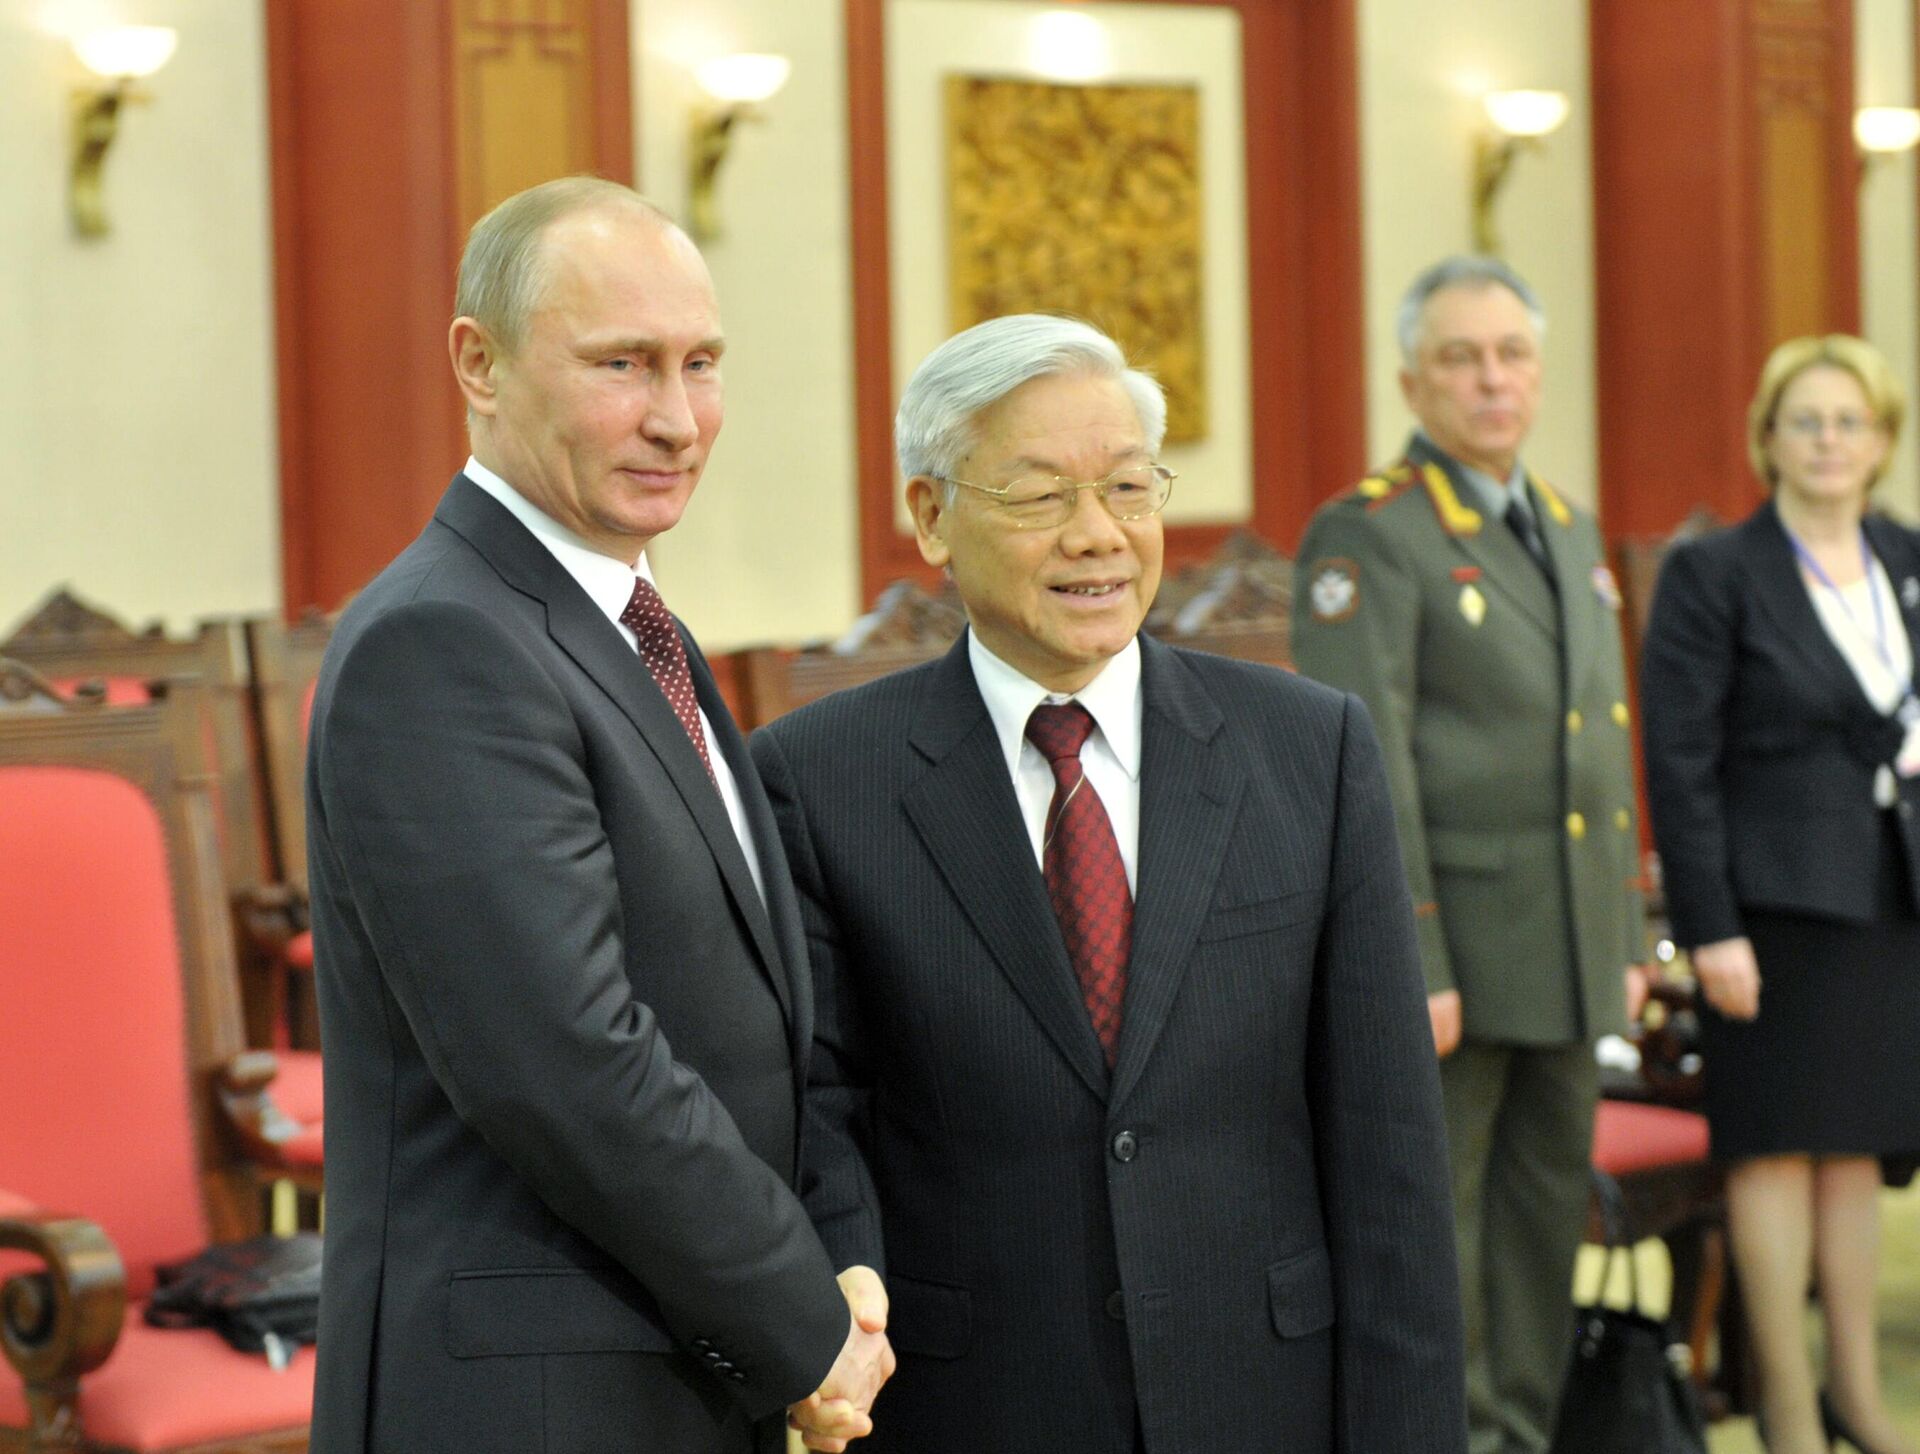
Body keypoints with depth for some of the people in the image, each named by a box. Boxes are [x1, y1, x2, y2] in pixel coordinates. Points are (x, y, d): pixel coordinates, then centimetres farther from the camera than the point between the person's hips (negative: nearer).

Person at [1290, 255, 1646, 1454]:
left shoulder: (1572, 532, 16)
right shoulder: (1367, 536, -9)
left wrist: (1628, 939, 16)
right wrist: (1409, 969, -20)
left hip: (1571, 956, 8)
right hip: (1454, 945, -7)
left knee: (1549, 1207, 13)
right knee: (1430, 1217, 0)